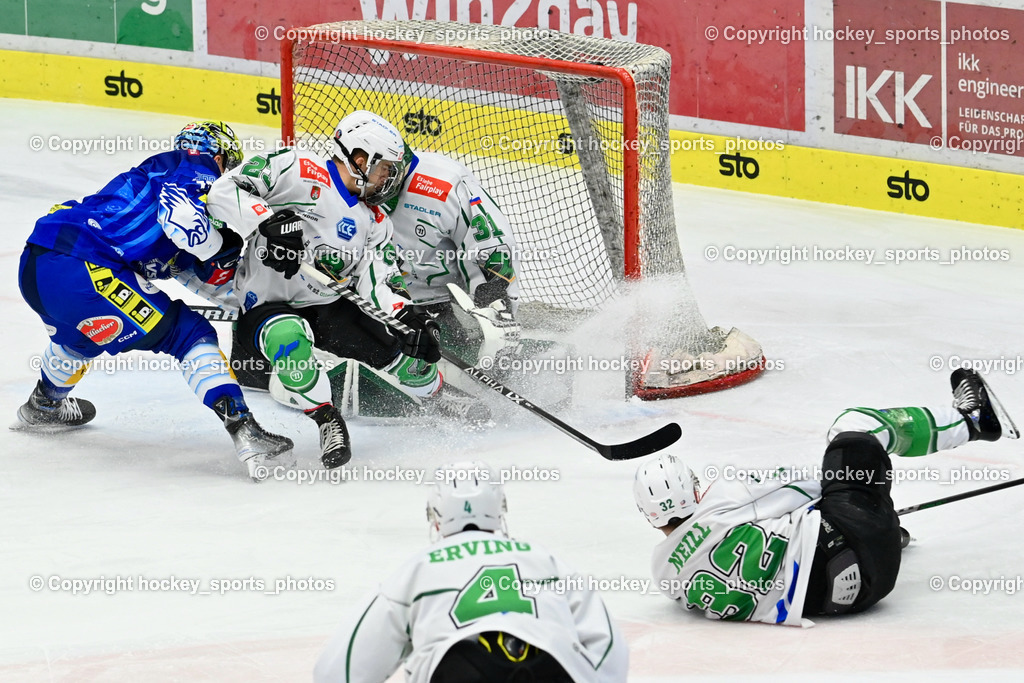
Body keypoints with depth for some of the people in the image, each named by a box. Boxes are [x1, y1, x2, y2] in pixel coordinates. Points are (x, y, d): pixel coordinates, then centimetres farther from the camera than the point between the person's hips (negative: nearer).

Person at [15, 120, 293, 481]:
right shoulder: (198, 167, 7)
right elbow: (179, 210, -17)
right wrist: (219, 251, -2)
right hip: (81, 271, -9)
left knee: (82, 328, 41)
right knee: (186, 333, -5)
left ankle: (44, 405, 63)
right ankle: (242, 429, -17)